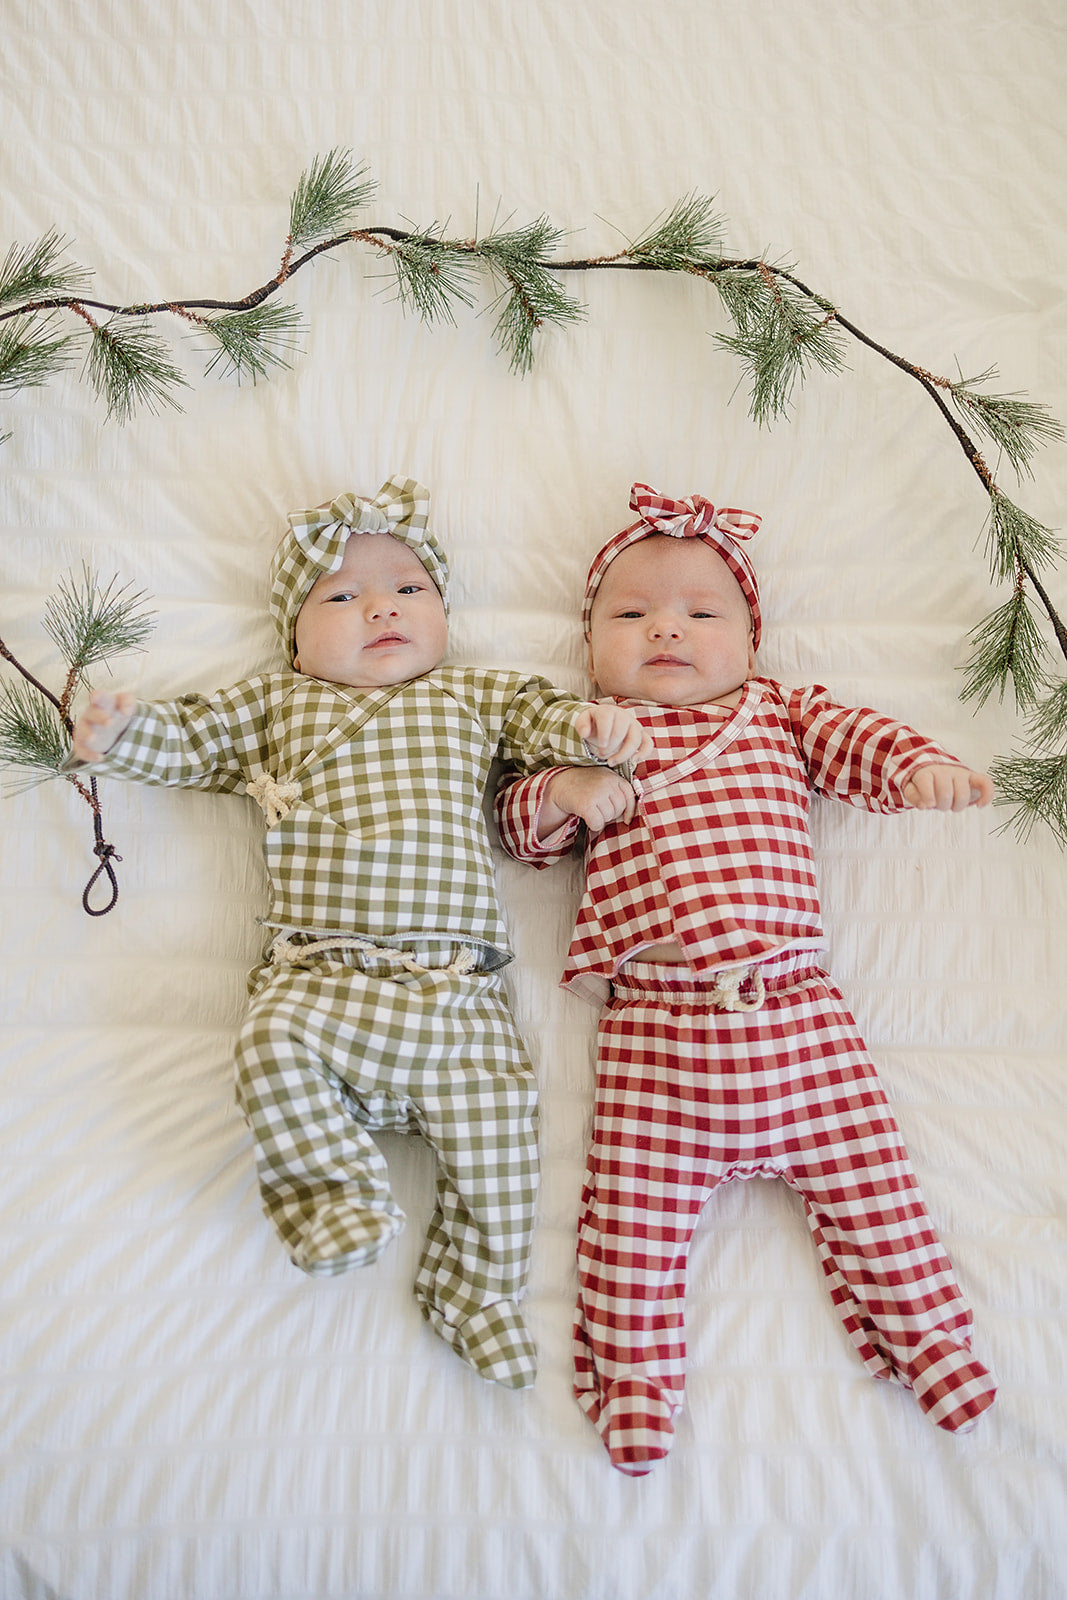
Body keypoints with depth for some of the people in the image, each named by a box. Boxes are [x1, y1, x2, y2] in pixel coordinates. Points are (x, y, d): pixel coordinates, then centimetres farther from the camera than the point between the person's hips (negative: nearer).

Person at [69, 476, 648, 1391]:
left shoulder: (471, 698, 18)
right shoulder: (276, 705, 17)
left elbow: (540, 712, 14)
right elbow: (189, 739, 18)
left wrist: (592, 724, -8)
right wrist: (122, 731, -1)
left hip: (457, 984, 1)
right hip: (322, 975, 0)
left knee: (499, 1114, -10)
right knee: (273, 1047, -28)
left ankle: (476, 1287, 9)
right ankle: (339, 1191, -5)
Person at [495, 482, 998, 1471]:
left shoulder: (779, 714, 17)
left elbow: (856, 743, 8)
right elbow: (517, 828, 14)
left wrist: (921, 767, -14)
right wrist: (560, 789, -7)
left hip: (796, 1010, 1)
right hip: (653, 1021, -1)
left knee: (865, 1173, 5)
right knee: (635, 1203, -4)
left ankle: (929, 1332, 22)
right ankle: (636, 1376, 11)